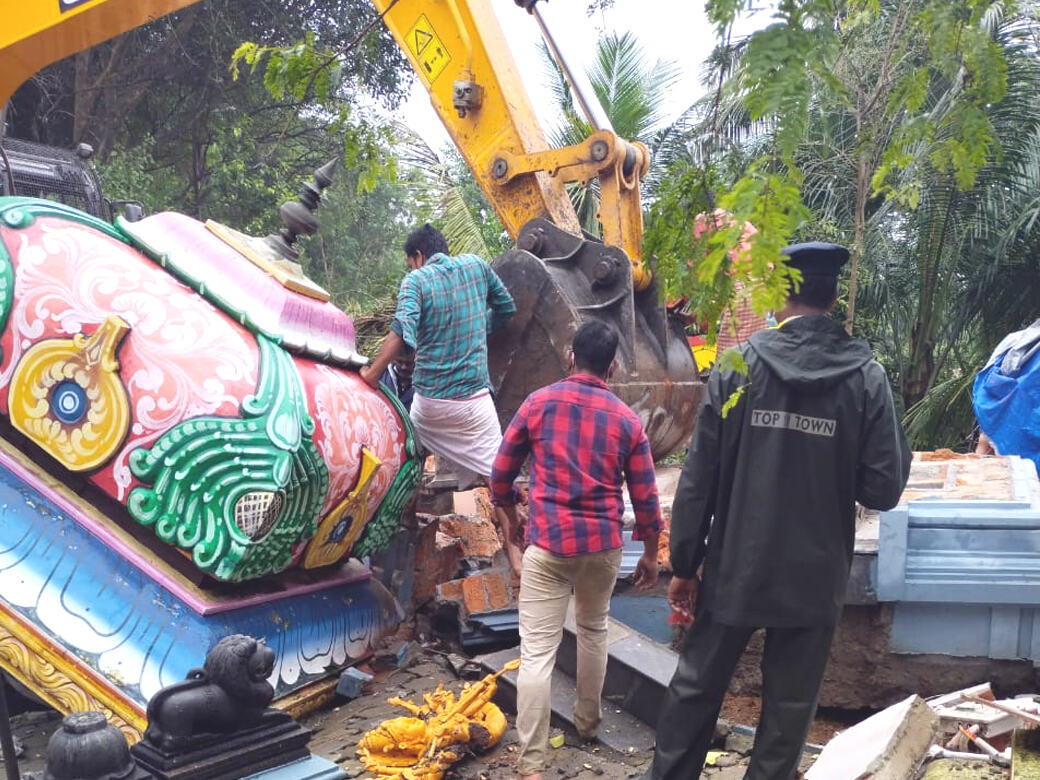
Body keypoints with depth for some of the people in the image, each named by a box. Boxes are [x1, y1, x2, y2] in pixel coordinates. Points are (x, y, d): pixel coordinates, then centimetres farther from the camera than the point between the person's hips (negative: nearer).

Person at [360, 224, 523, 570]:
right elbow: (506, 308, 17)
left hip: (427, 400, -1)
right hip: (473, 399, 1)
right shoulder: (476, 265, 4)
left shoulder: (415, 280, -4)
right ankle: (514, 552, 5)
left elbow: (403, 328, -22)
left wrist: (372, 373, -18)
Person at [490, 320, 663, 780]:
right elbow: (645, 500, 5)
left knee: (537, 653, -3)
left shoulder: (539, 403, 0)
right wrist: (650, 555, 18)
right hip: (603, 545, 3)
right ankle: (587, 722, 41)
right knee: (593, 630, 26)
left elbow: (501, 474, 5)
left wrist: (506, 508, 25)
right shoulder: (627, 420, 3)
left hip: (548, 543, -2)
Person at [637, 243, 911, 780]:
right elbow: (883, 489, -8)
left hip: (736, 569, 0)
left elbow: (699, 477, -8)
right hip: (815, 576, 0)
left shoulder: (738, 366, -8)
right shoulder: (866, 377, -8)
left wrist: (683, 565, 0)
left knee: (695, 688, 16)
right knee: (789, 706, 14)